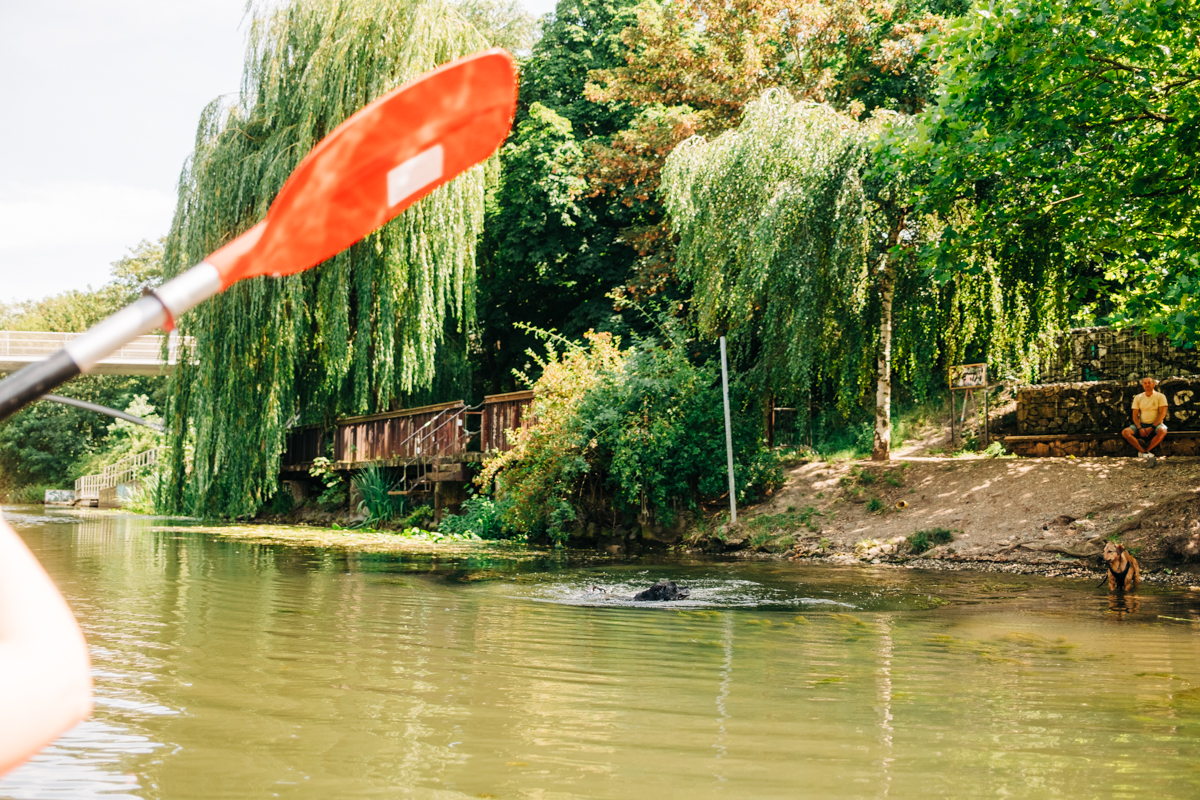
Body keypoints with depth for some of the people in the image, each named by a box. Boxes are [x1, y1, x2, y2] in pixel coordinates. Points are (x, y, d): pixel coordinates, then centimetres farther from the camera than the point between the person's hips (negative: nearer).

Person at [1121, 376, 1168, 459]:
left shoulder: (1160, 396, 1)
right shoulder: (1138, 397, 10)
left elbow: (1162, 414, -7)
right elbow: (1135, 415, 6)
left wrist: (1151, 428, -17)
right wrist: (1140, 428, -12)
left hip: (1155, 425, -3)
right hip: (1141, 424, 3)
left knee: (1162, 431, -39)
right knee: (1125, 432, -25)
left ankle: (1143, 451, -25)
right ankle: (1145, 452, -27)